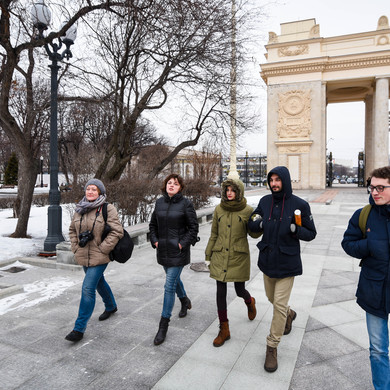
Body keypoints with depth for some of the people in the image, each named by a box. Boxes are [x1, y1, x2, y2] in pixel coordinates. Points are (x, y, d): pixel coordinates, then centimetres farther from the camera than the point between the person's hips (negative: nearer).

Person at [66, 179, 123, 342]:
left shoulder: (108, 209, -13)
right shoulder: (80, 209, 5)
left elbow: (117, 231, -17)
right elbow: (72, 230, 16)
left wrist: (102, 248, -18)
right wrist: (76, 246, 4)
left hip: (99, 257, -7)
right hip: (83, 256, 7)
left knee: (88, 289, -10)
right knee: (99, 283, 24)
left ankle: (79, 328, 2)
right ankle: (111, 307, 48)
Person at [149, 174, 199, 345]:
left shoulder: (185, 203, -10)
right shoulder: (160, 202, 5)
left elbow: (194, 227, -7)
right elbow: (153, 224, 14)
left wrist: (183, 243, -13)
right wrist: (155, 240, 3)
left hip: (178, 251, -6)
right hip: (163, 250, 6)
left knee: (170, 286, -5)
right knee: (174, 278, 24)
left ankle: (163, 325, 7)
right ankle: (185, 301, 52)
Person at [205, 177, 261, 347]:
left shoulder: (247, 210, -7)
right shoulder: (219, 209, 0)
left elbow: (253, 233, -1)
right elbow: (214, 234, 8)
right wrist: (208, 255, 10)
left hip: (239, 256, -2)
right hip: (220, 256, 2)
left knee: (240, 290, 10)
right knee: (221, 292, 4)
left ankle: (250, 302, 50)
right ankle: (224, 330, 20)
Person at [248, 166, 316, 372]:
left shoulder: (299, 205, -12)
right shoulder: (265, 201, -1)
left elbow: (311, 233, -5)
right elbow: (252, 223, 9)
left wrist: (295, 229, -25)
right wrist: (258, 223, -14)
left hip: (287, 262, -5)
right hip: (267, 259, 5)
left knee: (280, 305, -2)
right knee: (272, 298, 22)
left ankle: (272, 347, 16)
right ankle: (289, 314, 54)